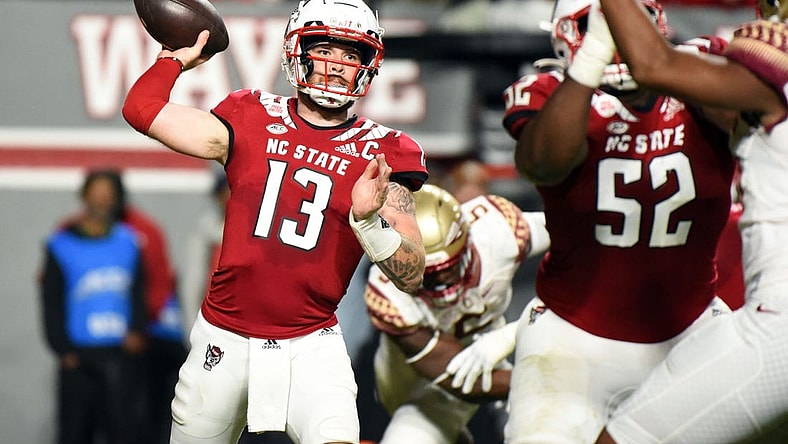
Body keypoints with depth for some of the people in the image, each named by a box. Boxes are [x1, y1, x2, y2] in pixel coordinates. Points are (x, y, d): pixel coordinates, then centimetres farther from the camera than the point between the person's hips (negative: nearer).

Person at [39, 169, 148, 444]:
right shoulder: (61, 246, 3)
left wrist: (137, 330, -3)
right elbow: (51, 303, 4)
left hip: (122, 352, 1)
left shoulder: (128, 242, 10)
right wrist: (63, 350, -5)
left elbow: (139, 293, 14)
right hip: (79, 356, -1)